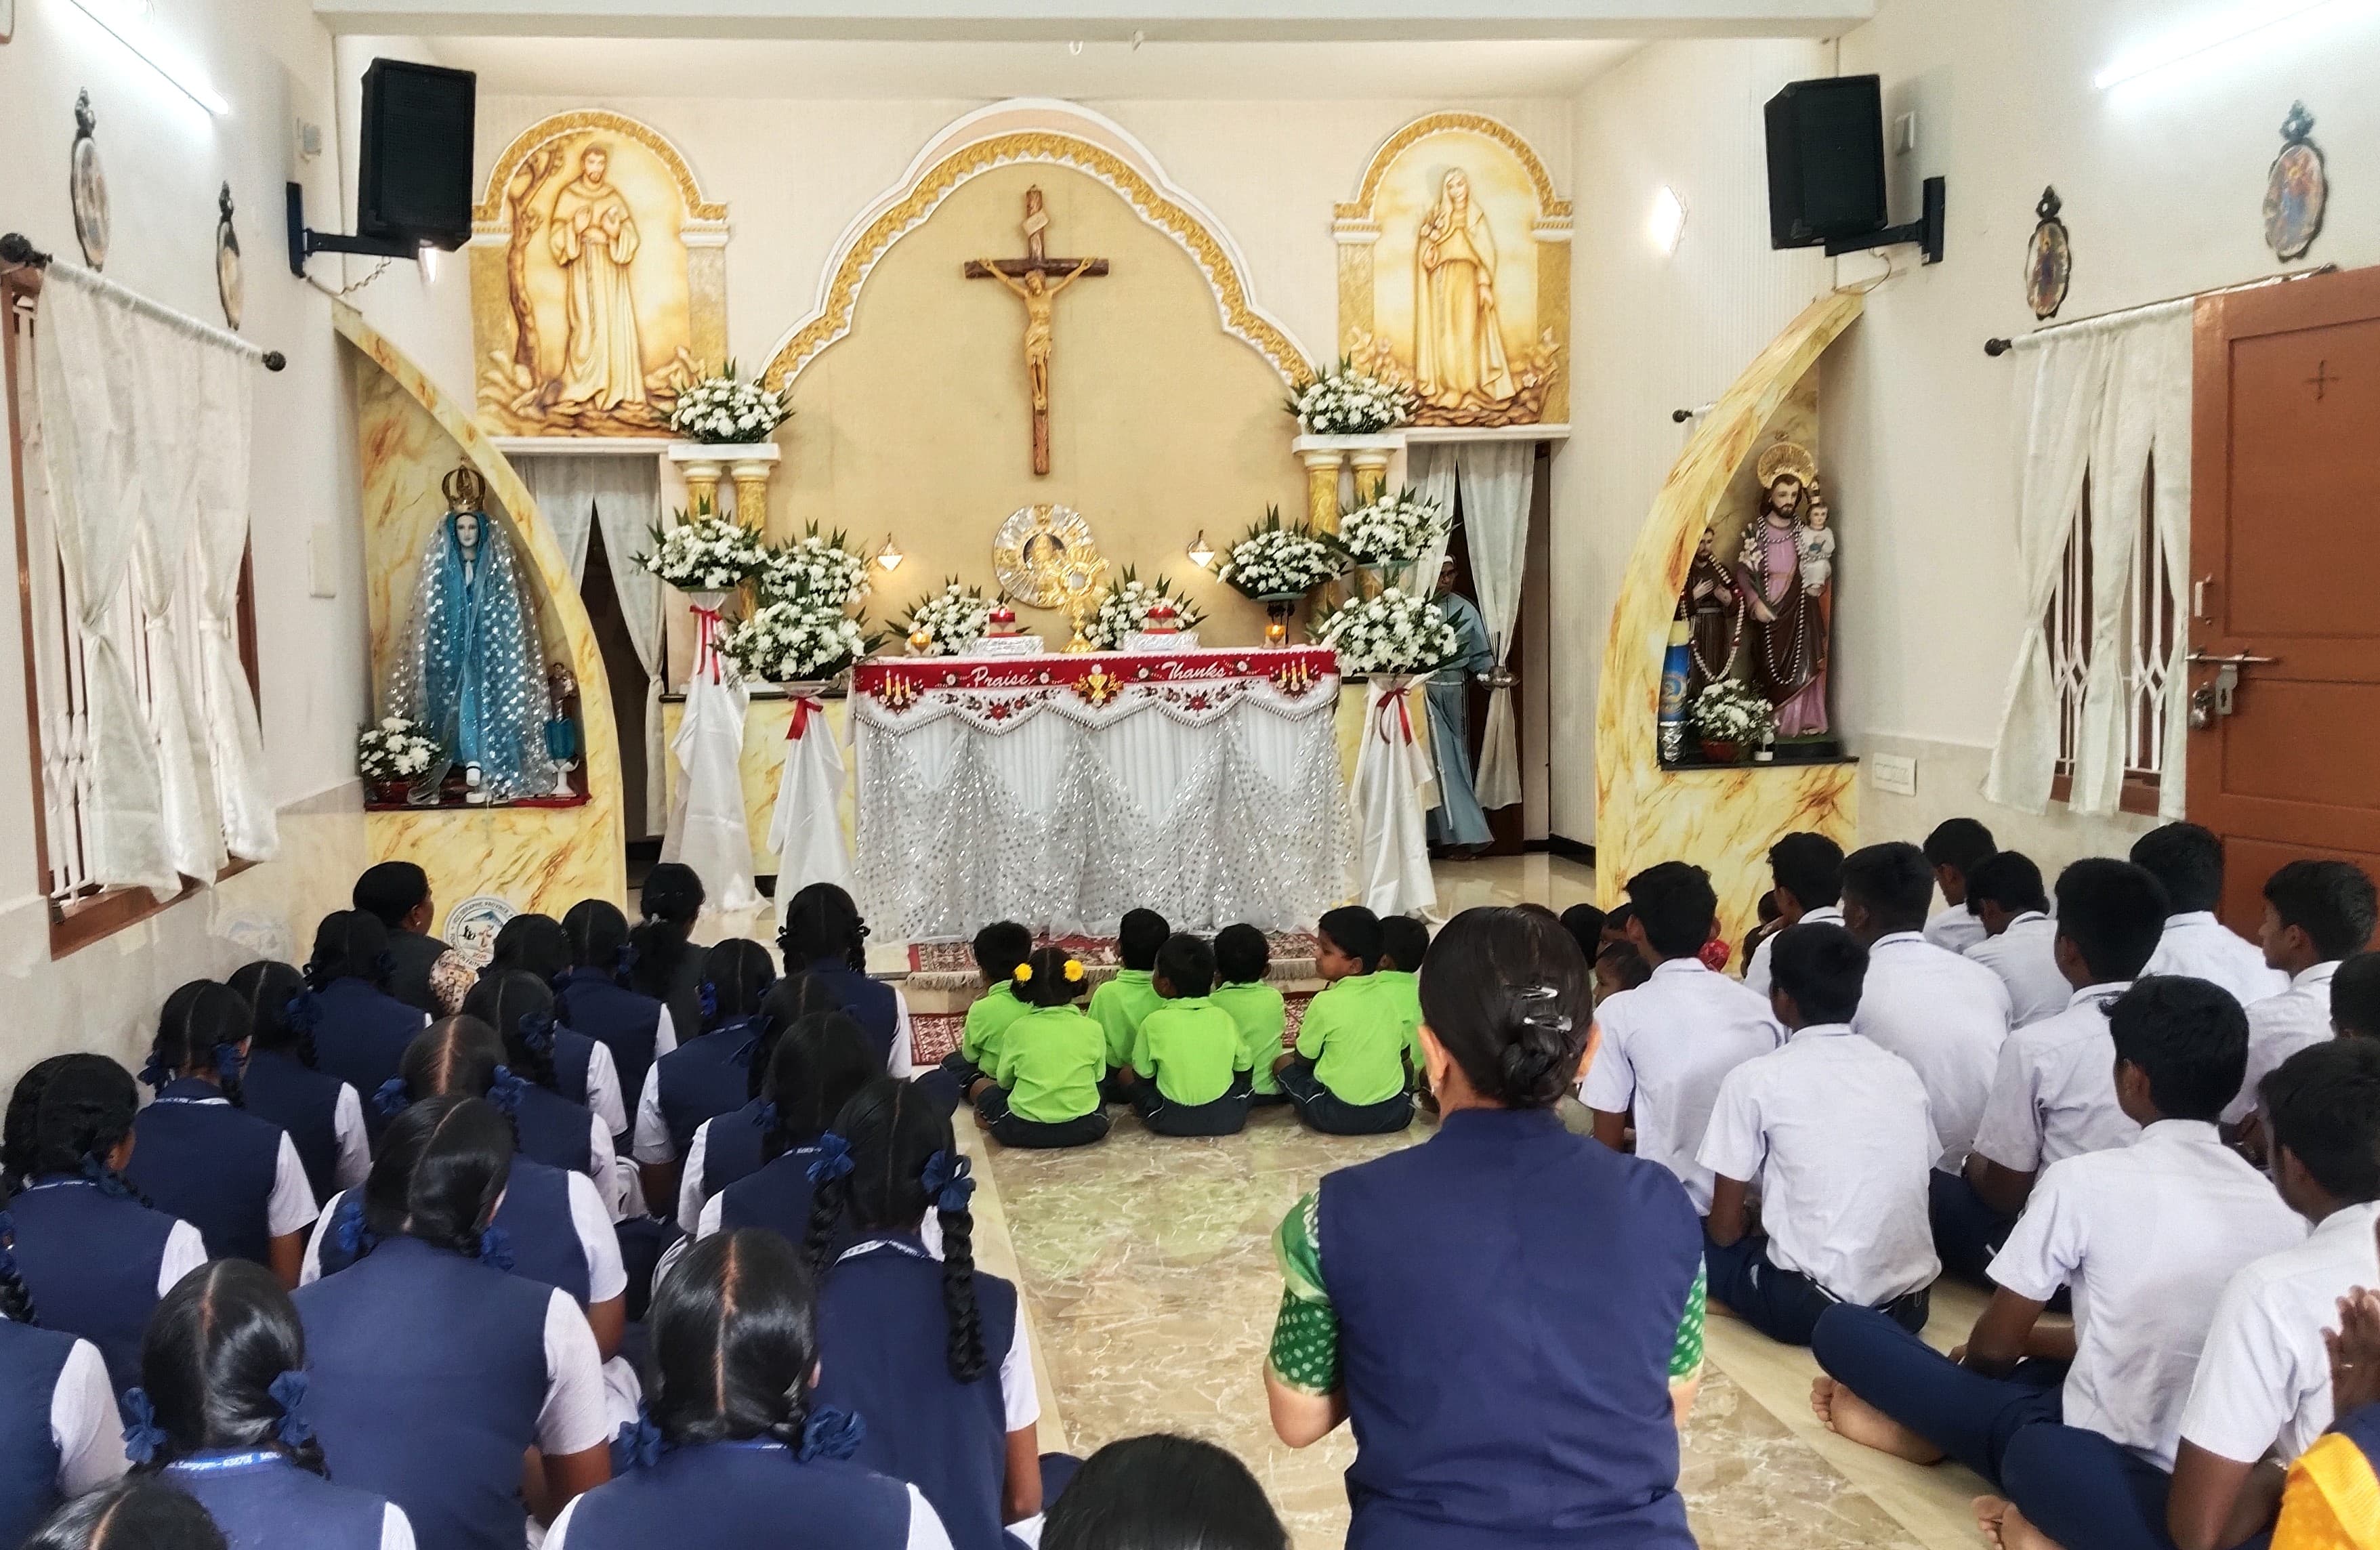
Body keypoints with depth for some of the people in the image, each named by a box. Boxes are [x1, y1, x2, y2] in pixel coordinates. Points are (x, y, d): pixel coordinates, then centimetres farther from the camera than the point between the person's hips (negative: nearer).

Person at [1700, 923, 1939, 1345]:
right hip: (1908, 1304, 6)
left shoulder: (1755, 1078, -6)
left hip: (1812, 1306, -6)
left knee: (1697, 1240, 19)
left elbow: (1725, 1227, -2)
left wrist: (1760, 1229, 22)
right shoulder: (1902, 1071, 7)